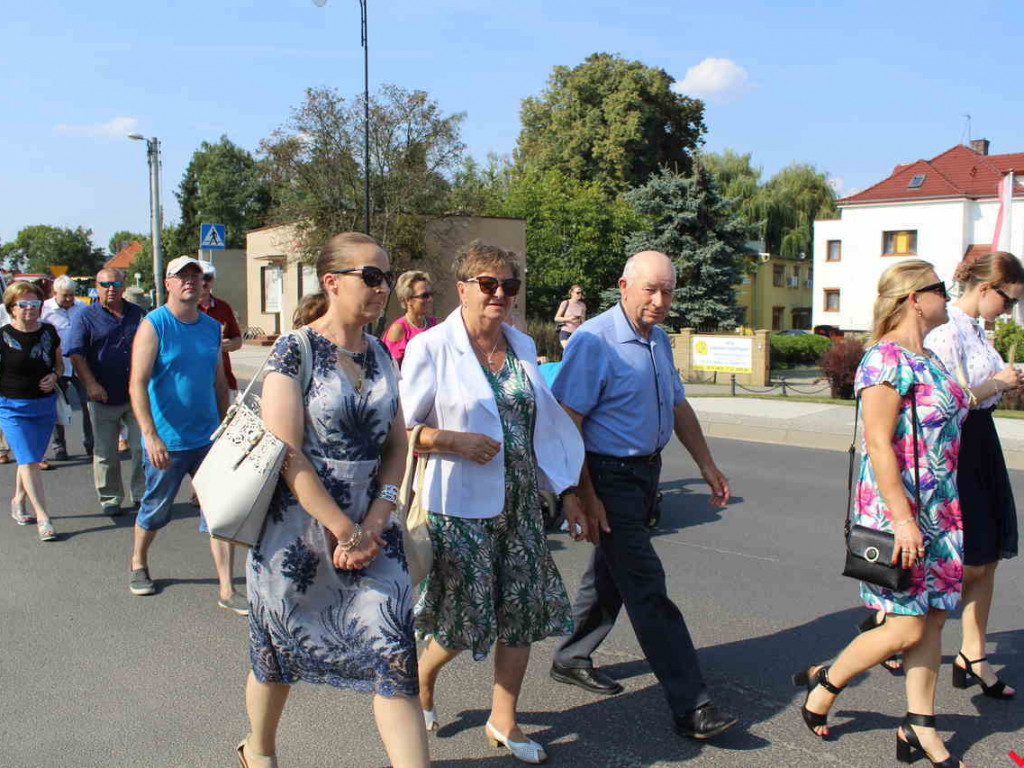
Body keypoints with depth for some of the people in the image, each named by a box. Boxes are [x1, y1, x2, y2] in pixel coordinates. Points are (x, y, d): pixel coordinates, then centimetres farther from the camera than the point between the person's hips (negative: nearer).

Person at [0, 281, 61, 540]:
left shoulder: (49, 332, 2)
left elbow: (59, 364, 14)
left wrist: (54, 376, -6)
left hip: (45, 404, 4)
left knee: (30, 460, 14)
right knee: (28, 461, -9)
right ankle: (42, 518, -7)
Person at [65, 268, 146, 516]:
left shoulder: (137, 314, 10)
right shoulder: (88, 317, 1)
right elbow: (76, 355, -5)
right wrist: (91, 384, -15)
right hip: (104, 397, -2)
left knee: (142, 446, 0)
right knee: (106, 452, 6)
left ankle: (142, 493, 13)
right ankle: (110, 498, 19)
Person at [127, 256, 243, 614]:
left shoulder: (212, 327, 6)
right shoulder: (153, 325, -10)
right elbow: (137, 384, -17)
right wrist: (150, 436, -25)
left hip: (208, 438, 4)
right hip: (166, 442, -4)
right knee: (155, 510, 14)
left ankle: (227, 590, 5)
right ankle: (138, 565, 41)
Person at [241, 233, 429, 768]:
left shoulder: (380, 354, 6)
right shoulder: (294, 351, -11)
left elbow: (396, 444, 6)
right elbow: (288, 453, -17)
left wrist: (374, 522, -7)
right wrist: (344, 529, -17)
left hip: (370, 528, 4)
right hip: (297, 528, -4)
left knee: (393, 652, -3)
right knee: (281, 648, 15)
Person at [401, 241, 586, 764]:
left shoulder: (522, 346, 9)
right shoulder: (431, 348, -9)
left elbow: (544, 422, 19)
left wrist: (570, 487, 17)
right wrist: (453, 440, -21)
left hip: (520, 502, 6)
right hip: (459, 507, -6)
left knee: (526, 608, 8)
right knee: (465, 618, 3)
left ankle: (503, 720, 27)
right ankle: (422, 677, 36)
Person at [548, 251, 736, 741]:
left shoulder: (659, 340, 10)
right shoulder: (594, 341, -17)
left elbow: (678, 407, 20)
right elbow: (566, 424, -19)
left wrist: (708, 467, 17)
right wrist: (583, 496, -21)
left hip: (646, 472, 9)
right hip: (608, 475, -9)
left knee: (610, 574, 19)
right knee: (646, 587, -7)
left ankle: (571, 659, 36)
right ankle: (691, 707, -1)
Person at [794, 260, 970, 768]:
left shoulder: (927, 359, 13)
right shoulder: (886, 358, -15)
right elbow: (878, 444, -21)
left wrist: (949, 511, 21)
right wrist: (902, 519, -24)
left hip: (939, 513, 9)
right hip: (896, 512, -9)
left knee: (933, 620, 10)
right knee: (906, 627, -3)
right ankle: (823, 683, 18)